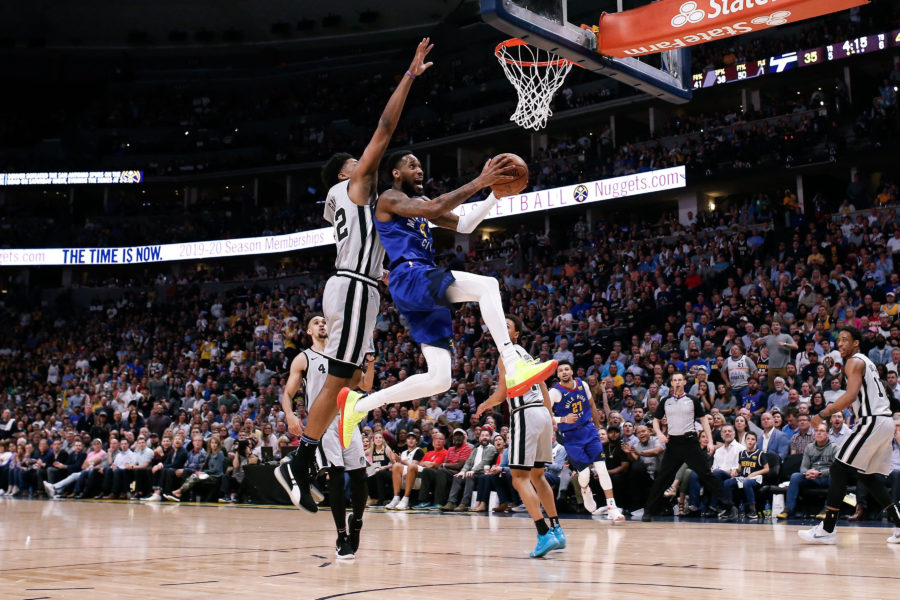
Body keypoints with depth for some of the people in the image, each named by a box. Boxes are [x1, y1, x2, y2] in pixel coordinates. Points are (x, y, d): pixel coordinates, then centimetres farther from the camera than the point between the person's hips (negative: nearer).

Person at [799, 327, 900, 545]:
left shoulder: (854, 362, -7)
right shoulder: (866, 361, 22)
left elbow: (851, 395, -21)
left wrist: (823, 414, -19)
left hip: (872, 421, -10)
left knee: (839, 470, -7)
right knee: (867, 475, 17)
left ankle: (827, 529, -8)